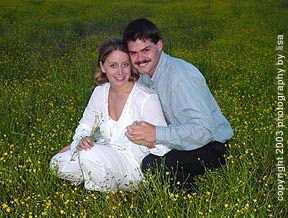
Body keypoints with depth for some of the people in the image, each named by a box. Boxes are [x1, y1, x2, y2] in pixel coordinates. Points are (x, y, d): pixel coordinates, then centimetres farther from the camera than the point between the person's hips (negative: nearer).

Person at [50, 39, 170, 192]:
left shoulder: (146, 99, -20)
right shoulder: (100, 92, 0)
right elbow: (85, 126, 13)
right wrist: (82, 140, -8)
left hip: (134, 167, -6)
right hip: (106, 155, 6)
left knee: (91, 154, -31)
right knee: (57, 163, -9)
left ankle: (110, 192, -3)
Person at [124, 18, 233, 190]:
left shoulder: (180, 76, -25)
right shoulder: (144, 75, 3)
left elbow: (203, 131, -32)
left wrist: (156, 134, -31)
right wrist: (144, 137, -11)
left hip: (211, 146, -9)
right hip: (180, 142, 9)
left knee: (152, 164, -28)